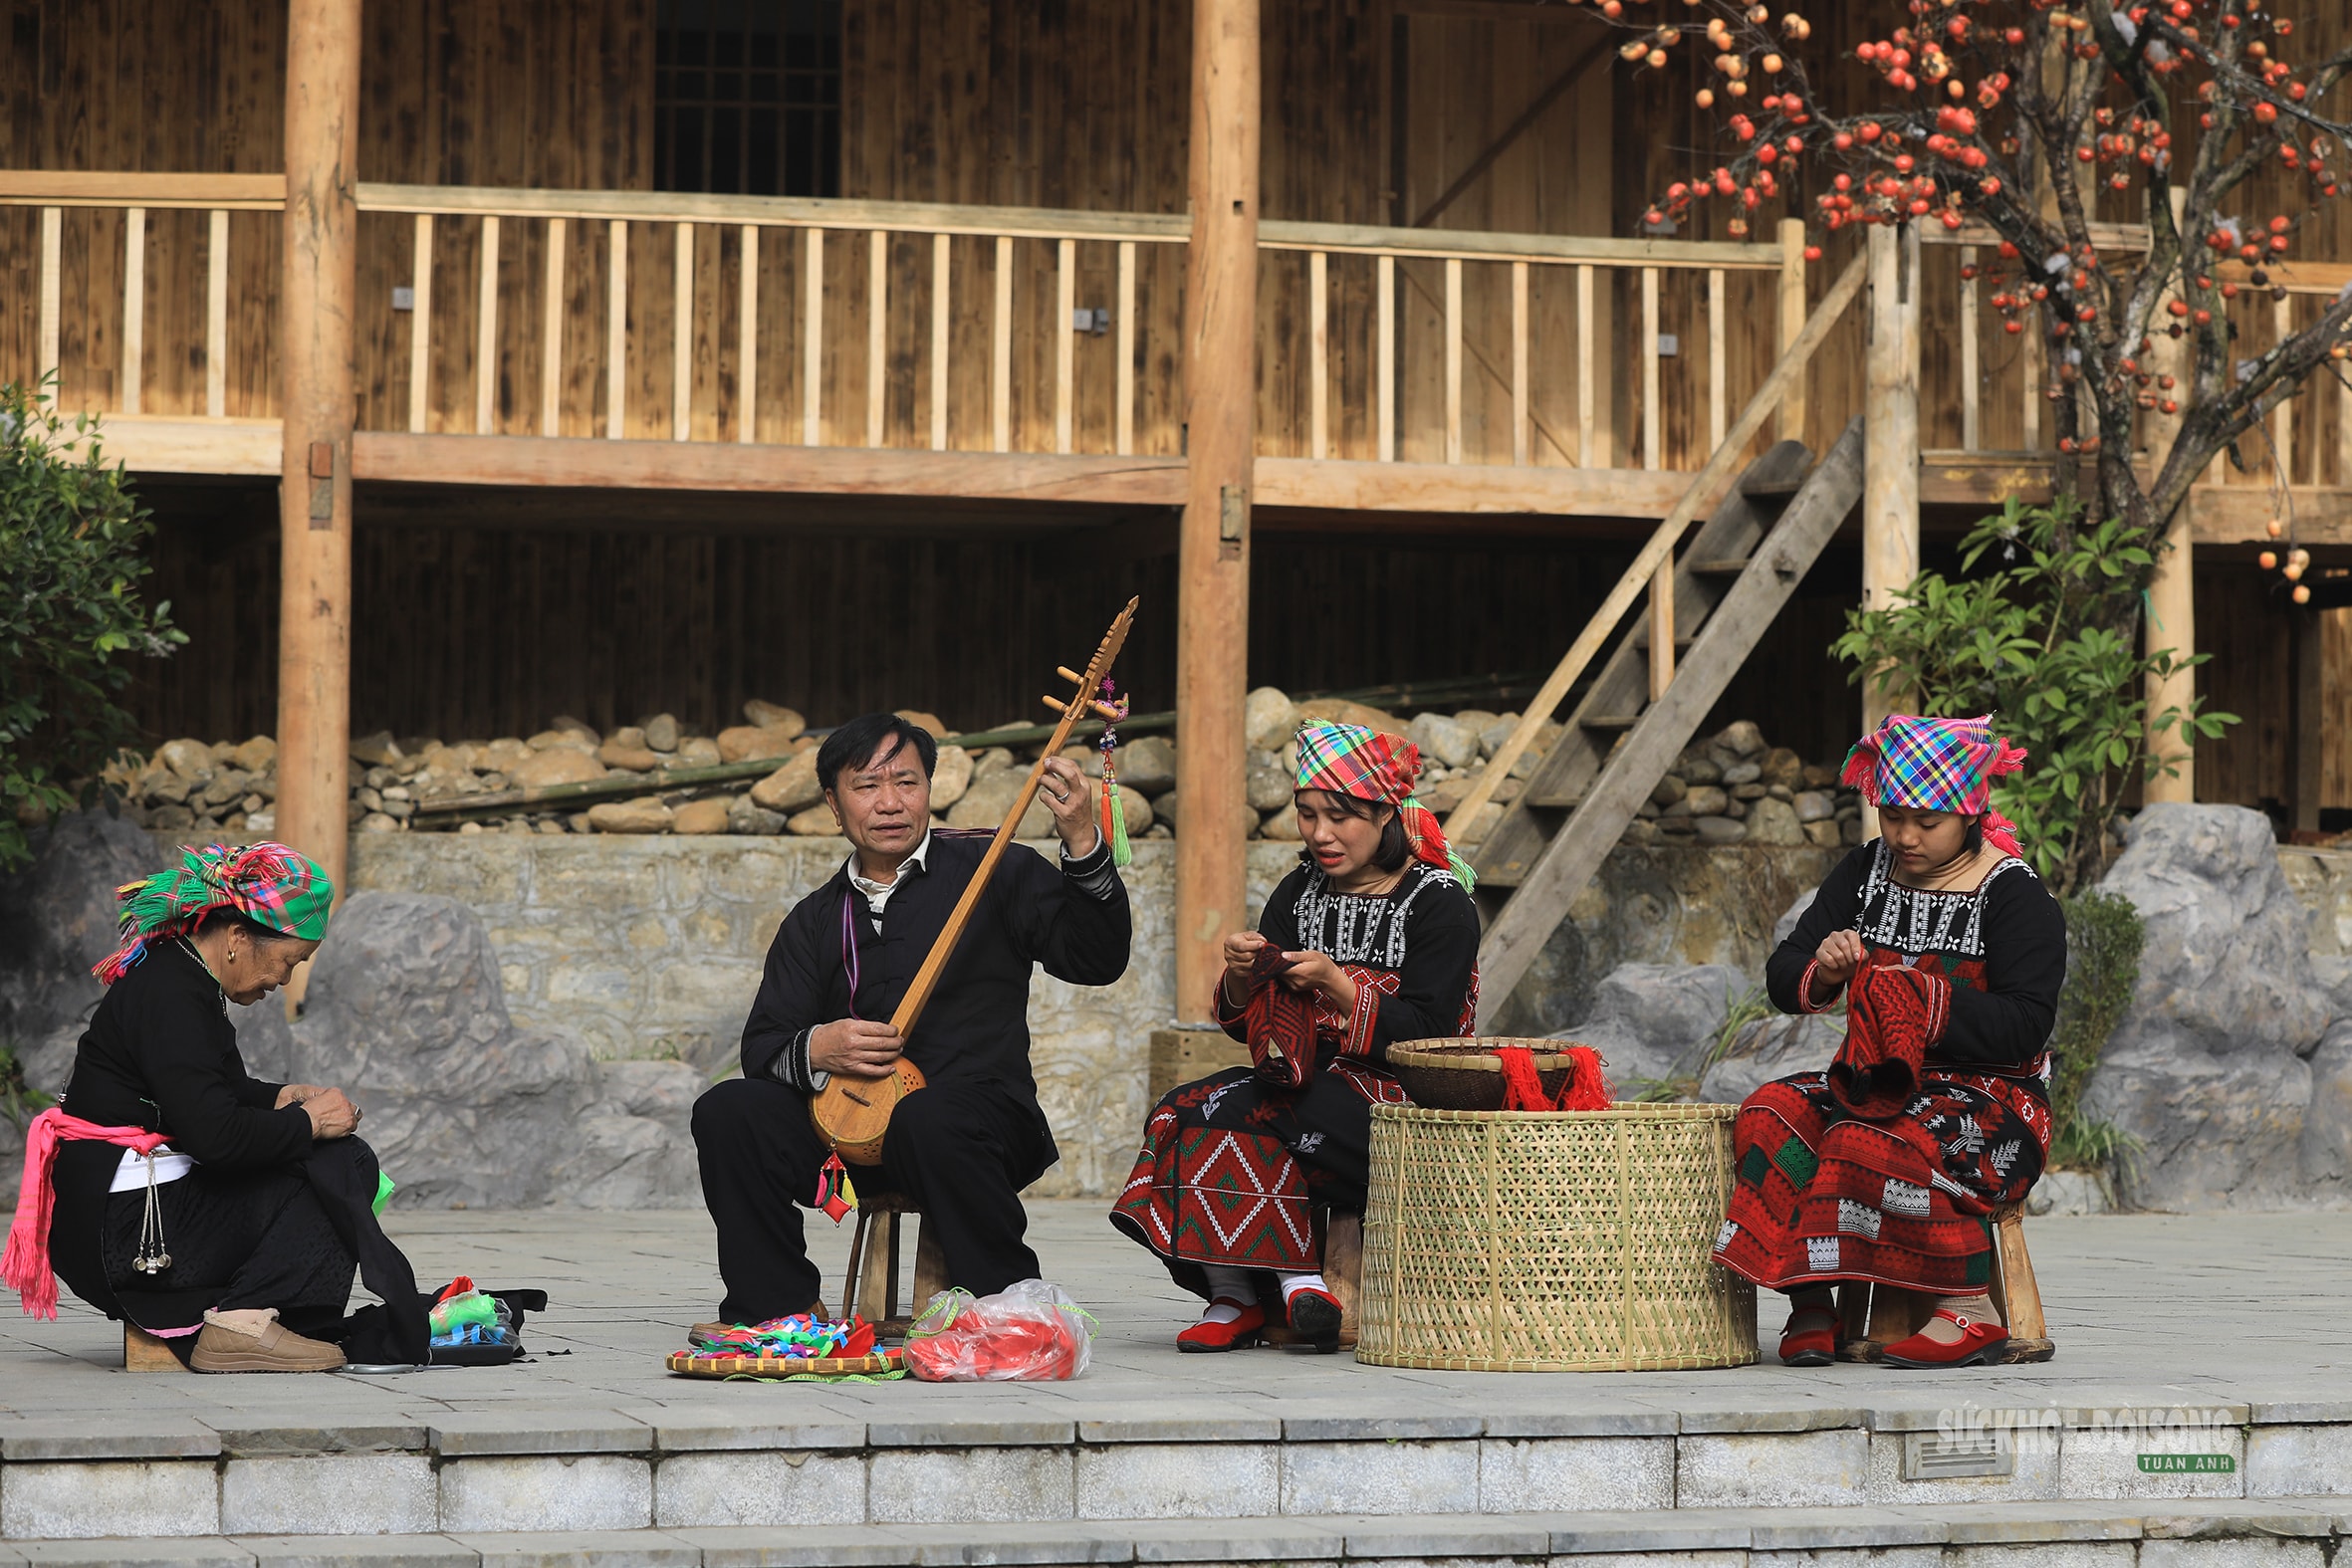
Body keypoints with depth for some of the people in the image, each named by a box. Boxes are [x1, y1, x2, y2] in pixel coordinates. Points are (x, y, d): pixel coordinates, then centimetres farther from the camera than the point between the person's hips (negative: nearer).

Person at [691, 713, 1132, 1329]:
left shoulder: (993, 871, 5)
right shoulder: (815, 921, 17)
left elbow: (1095, 961, -7)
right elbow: (763, 1043, 9)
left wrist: (1083, 846, -22)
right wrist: (818, 1049, -15)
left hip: (983, 1114, -4)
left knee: (928, 1120, -38)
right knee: (728, 1112, -18)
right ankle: (775, 1308, -9)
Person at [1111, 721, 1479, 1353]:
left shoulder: (1439, 902, -4)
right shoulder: (1299, 895, 13)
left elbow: (1426, 1038, -12)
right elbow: (1247, 1026, 11)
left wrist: (1338, 987, -21)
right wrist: (1240, 975, -10)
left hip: (1402, 1104, -6)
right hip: (1312, 1083, 6)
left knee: (1218, 1113, -27)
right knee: (1185, 1110, -22)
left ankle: (1239, 1296, -19)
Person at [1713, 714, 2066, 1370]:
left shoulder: (2014, 895, -6)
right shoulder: (1866, 872, 11)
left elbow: (2023, 1027, -15)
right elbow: (1781, 977, 9)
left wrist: (1924, 1003, -25)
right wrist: (1821, 975, -14)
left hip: (1989, 1096, -6)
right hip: (1874, 1085, 6)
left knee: (1870, 1142, -36)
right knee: (1769, 1116, -23)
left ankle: (1972, 1309, -26)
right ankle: (1809, 1304, -24)